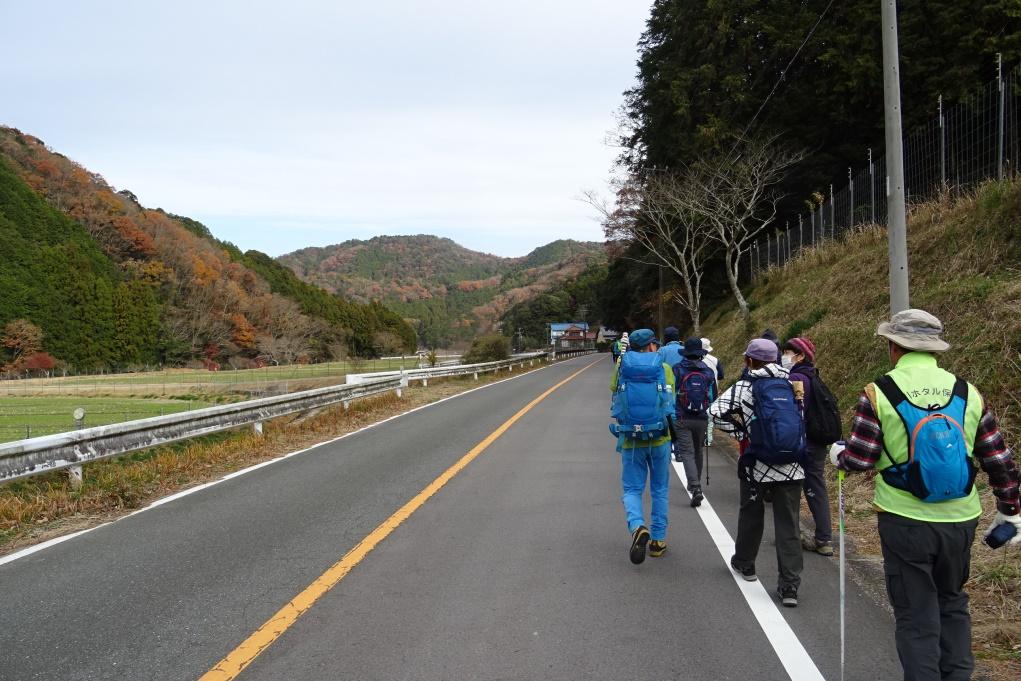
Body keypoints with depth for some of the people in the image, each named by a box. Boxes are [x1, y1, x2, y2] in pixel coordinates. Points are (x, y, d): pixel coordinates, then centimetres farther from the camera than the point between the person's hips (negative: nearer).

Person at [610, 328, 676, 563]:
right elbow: (670, 401, -2)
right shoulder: (664, 368, -4)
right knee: (660, 490, 15)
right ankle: (657, 540, 18)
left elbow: (614, 392, 6)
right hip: (660, 439, 0)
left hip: (631, 440, 0)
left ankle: (637, 527, -20)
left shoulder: (622, 367, -2)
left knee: (632, 489, 7)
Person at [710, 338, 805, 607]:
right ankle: (789, 585, -1)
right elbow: (800, 417, 18)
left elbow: (717, 411, -13)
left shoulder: (746, 386, -4)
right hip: (791, 466, 2)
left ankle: (744, 563, 38)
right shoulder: (790, 384, 9)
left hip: (757, 465, -2)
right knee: (788, 524, 3)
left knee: (751, 514, 19)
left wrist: (740, 433, 1)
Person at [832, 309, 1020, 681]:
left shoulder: (879, 393, -11)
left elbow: (860, 460, -10)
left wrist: (838, 453, 13)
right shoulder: (968, 392, 1)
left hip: (905, 522, -3)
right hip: (960, 521, 4)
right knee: (952, 604, 23)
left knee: (917, 615, 9)